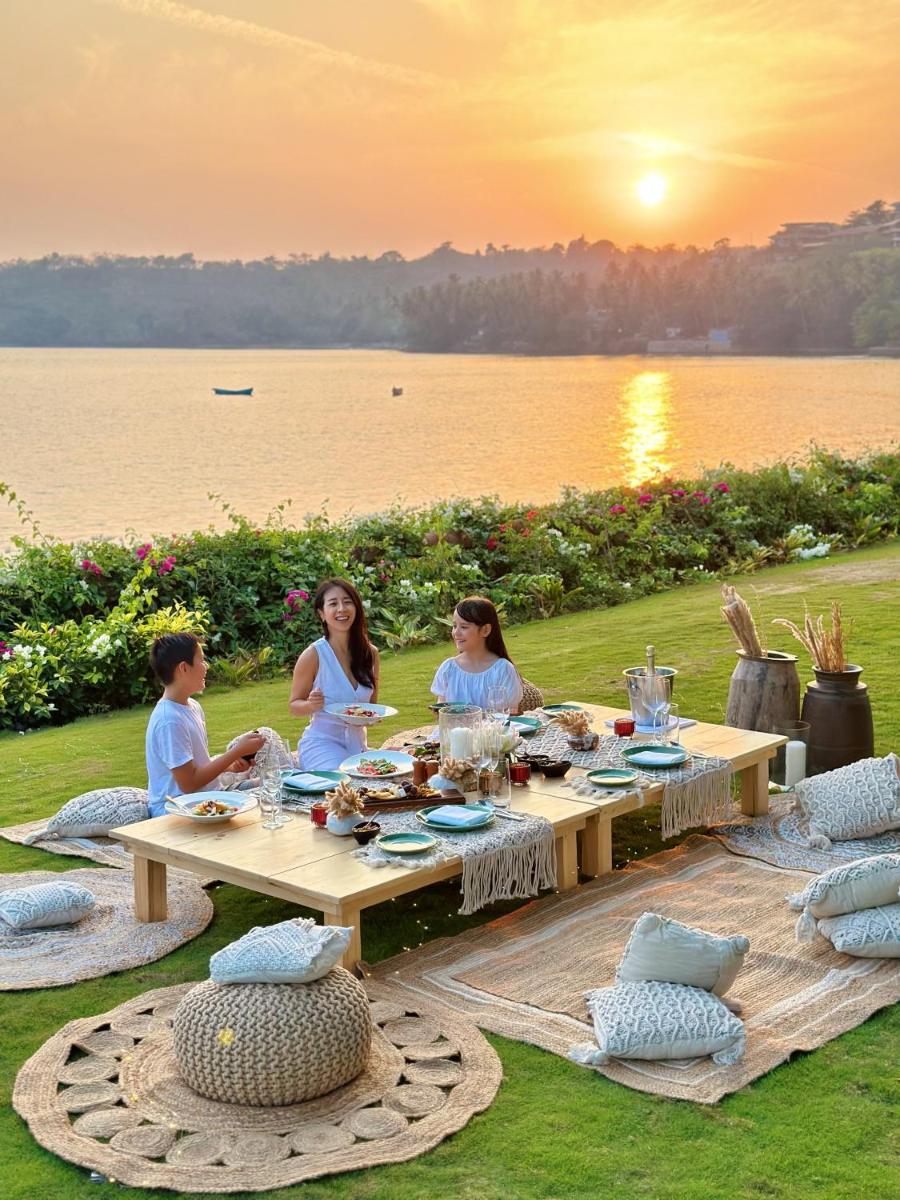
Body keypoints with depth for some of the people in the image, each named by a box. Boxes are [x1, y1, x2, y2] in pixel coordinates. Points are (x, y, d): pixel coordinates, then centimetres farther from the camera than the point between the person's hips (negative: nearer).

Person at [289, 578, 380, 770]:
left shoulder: (370, 653, 4)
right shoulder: (313, 655, -10)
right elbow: (294, 705, 0)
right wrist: (312, 705, -22)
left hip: (357, 744, 5)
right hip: (321, 743, -5)